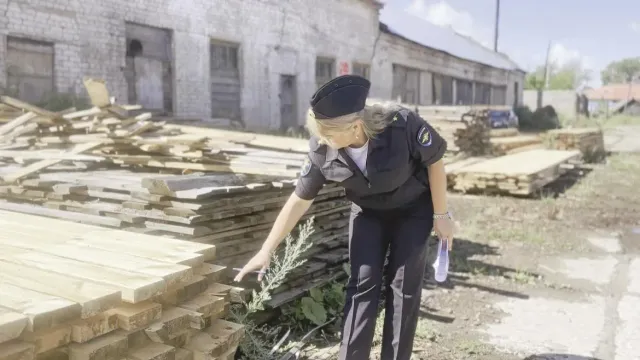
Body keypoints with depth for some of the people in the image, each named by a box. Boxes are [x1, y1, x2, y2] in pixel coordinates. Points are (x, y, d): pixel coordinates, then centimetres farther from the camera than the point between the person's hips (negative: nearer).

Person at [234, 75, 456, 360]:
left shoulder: (402, 125, -37)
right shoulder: (322, 149, -26)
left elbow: (434, 161, -18)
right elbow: (299, 200, -15)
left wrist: (441, 214, -11)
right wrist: (266, 251, -13)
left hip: (413, 209, -2)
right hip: (367, 211, 2)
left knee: (405, 285, 0)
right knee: (362, 283, -3)